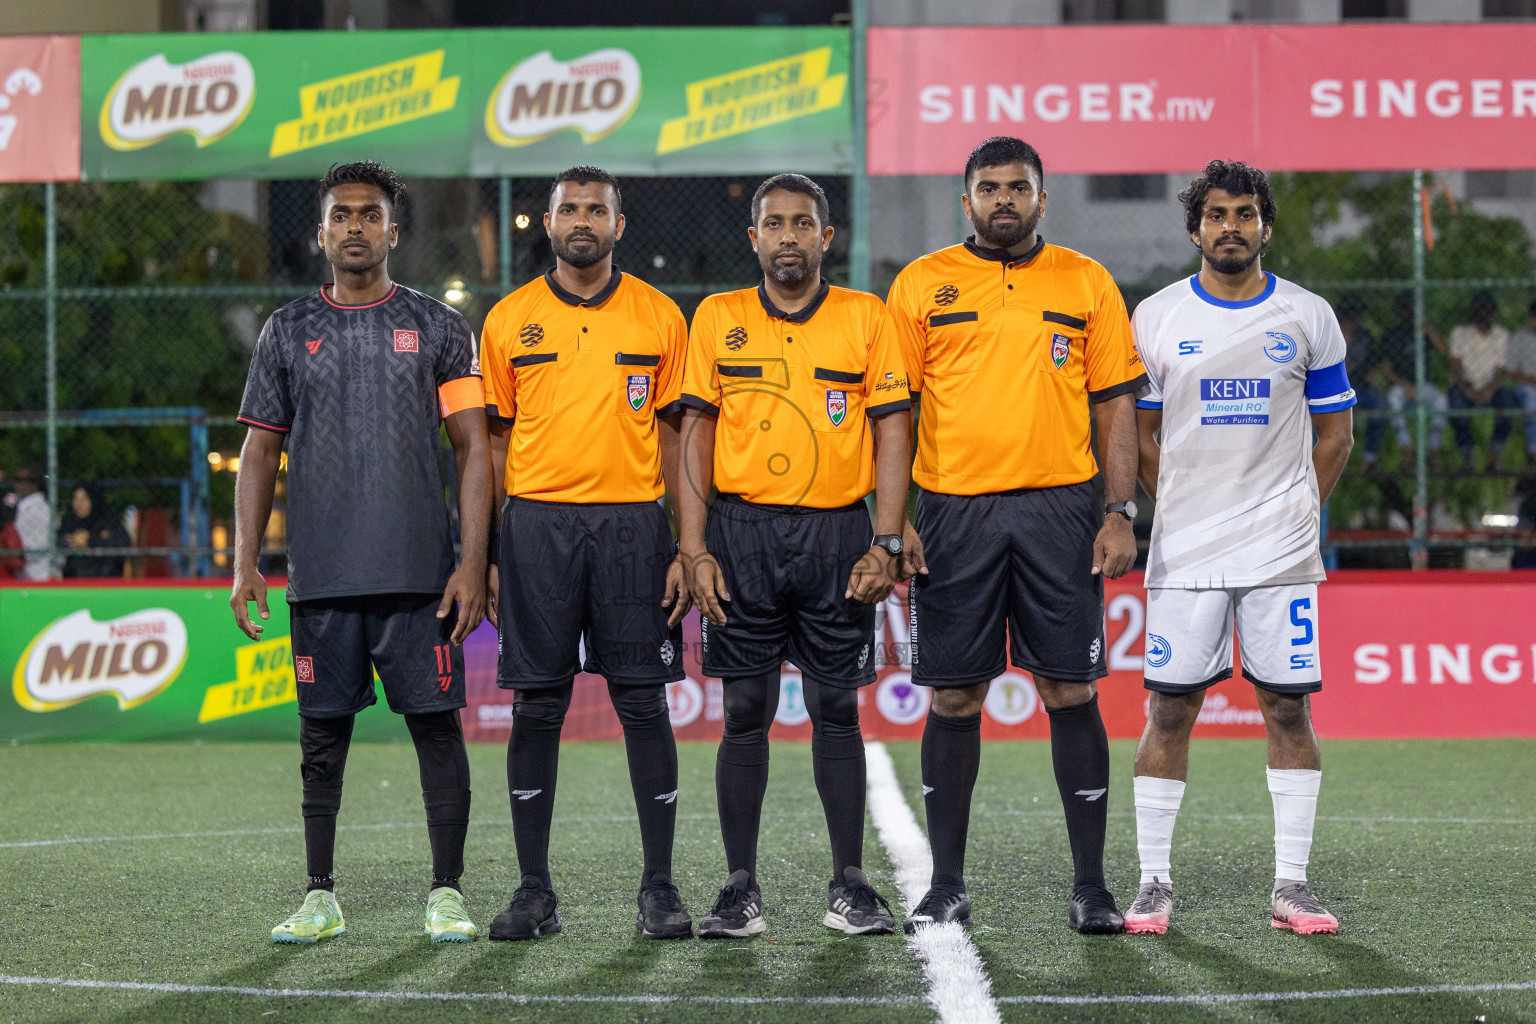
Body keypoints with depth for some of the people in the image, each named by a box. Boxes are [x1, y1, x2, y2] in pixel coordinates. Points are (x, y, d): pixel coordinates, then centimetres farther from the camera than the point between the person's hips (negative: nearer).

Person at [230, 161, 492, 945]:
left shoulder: (437, 327, 5)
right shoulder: (288, 331, 11)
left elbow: (472, 448, 2)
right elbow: (259, 453, 12)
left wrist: (473, 563, -7)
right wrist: (245, 564, 2)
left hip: (419, 572, -2)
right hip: (321, 575, 2)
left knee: (436, 723, -2)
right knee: (323, 732, 6)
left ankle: (446, 893, 6)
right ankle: (319, 897, 13)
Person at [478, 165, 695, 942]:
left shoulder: (658, 317, 6)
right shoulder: (509, 321, 7)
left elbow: (674, 437, 6)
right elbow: (495, 442, 9)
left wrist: (685, 549, -2)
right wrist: (485, 554, 2)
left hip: (633, 525, 0)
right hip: (537, 522, 1)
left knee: (643, 703, -1)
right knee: (536, 706, 2)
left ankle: (659, 888, 6)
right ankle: (534, 890, 8)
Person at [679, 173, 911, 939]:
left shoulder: (865, 318, 5)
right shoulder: (717, 320, 7)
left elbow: (892, 430, 2)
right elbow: (695, 432, 5)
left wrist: (886, 544, -6)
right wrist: (694, 549, -3)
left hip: (837, 532, 0)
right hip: (742, 534, 1)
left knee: (837, 709, 2)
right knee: (745, 711, 2)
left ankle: (850, 886, 10)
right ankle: (740, 889, 7)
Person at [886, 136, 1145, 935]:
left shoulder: (1086, 284, 8)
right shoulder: (922, 286, 6)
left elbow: (1116, 406, 8)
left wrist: (1120, 513, -1)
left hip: (1060, 510, 0)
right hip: (954, 510, 0)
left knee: (1071, 695, 0)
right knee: (953, 700, 3)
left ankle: (1090, 886, 6)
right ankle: (946, 886, 13)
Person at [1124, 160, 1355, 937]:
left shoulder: (1308, 318, 4)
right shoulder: (1155, 318, 4)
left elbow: (1335, 435, 10)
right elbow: (1141, 435, 11)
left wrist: (1288, 512, 4)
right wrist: (1181, 510, 5)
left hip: (1280, 551, 0)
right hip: (1183, 550, 0)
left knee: (1288, 706, 0)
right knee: (1169, 710, -1)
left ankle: (1291, 885, 6)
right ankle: (1154, 882, 7)